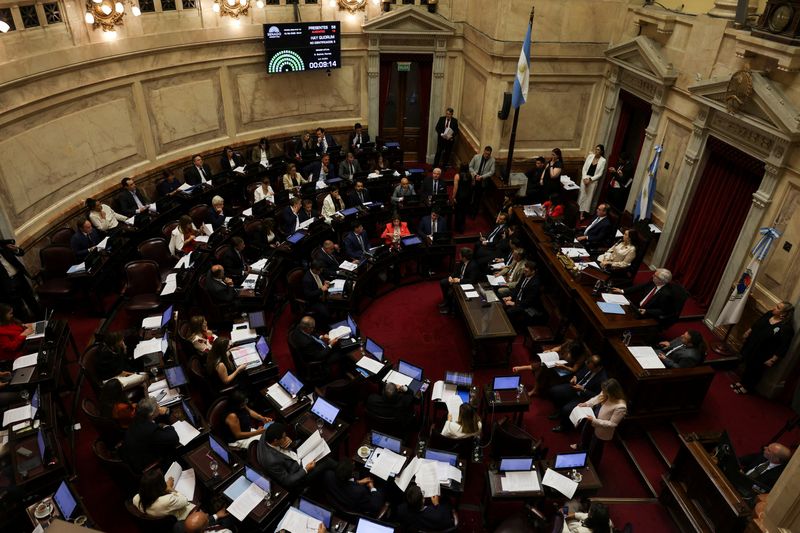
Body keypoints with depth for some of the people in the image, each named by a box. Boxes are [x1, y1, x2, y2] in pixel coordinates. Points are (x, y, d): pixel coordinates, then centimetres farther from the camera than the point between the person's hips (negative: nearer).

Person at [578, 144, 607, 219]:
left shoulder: (603, 161, -8)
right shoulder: (590, 156, 0)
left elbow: (600, 174, -8)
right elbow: (584, 168, 2)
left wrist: (590, 179, -15)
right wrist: (584, 178, -10)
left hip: (593, 181, -2)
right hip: (585, 178, 2)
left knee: (589, 197, 6)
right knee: (582, 195, 5)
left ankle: (583, 213, 15)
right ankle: (580, 212, 16)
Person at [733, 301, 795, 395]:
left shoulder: (787, 328, -28)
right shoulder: (769, 314, -8)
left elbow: (783, 347, -24)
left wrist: (772, 360, -21)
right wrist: (748, 332, 16)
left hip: (762, 356, -6)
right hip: (751, 346, 6)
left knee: (755, 372, 15)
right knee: (747, 365, 23)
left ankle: (747, 387, 37)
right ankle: (742, 381, 44)